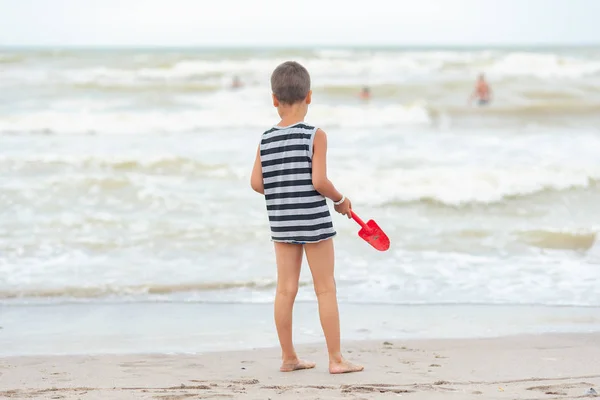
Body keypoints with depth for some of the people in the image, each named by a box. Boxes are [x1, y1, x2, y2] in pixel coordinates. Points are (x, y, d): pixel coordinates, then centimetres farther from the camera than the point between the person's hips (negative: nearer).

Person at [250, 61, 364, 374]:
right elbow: (319, 181, -18)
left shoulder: (266, 140, 1)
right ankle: (336, 359, 7)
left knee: (285, 290, 9)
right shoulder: (315, 136, -12)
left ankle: (288, 357, 16)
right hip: (313, 220, -5)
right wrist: (340, 200, 0)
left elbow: (256, 183, 0)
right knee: (325, 289, 3)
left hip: (280, 222, 5)